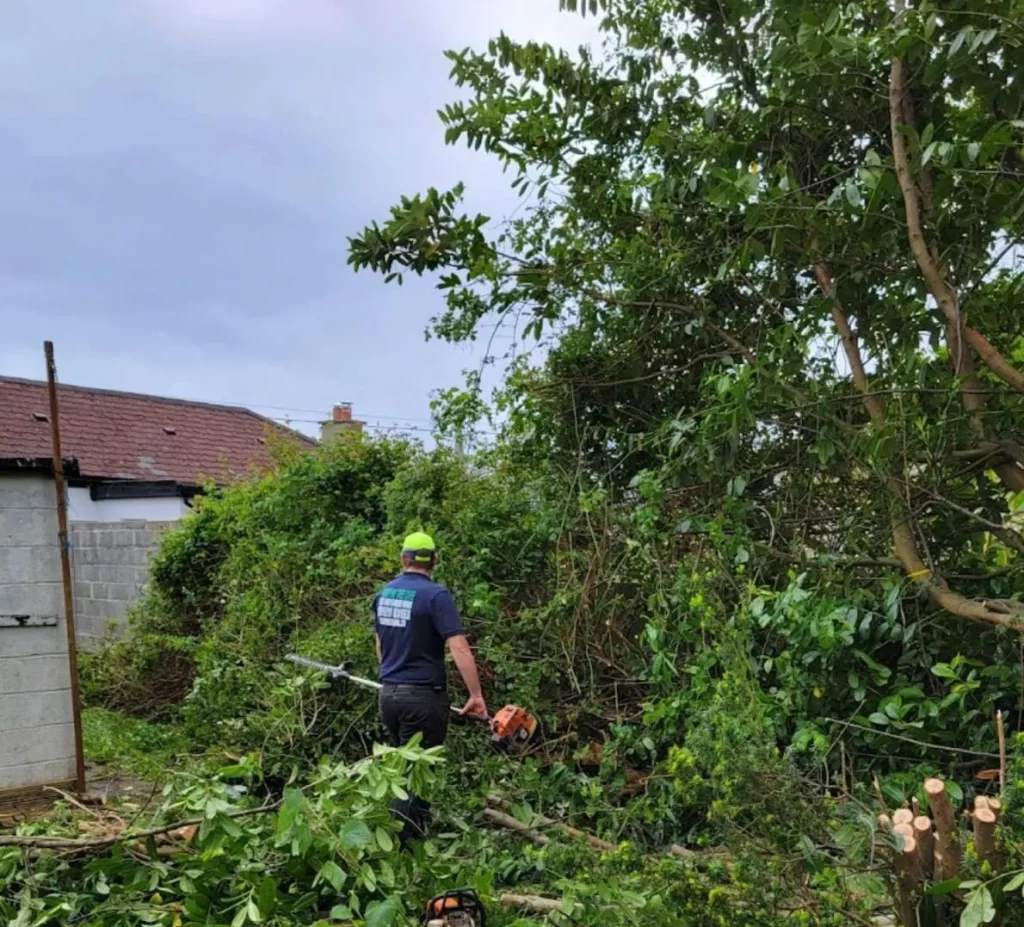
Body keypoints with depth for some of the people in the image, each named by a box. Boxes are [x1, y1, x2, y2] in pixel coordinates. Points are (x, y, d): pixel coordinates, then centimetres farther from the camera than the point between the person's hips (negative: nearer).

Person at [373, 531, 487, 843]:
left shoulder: (384, 594, 7)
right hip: (423, 696, -7)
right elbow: (459, 648, -22)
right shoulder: (436, 595, -14)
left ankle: (418, 827, 27)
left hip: (388, 693, 7)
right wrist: (476, 695, -19)